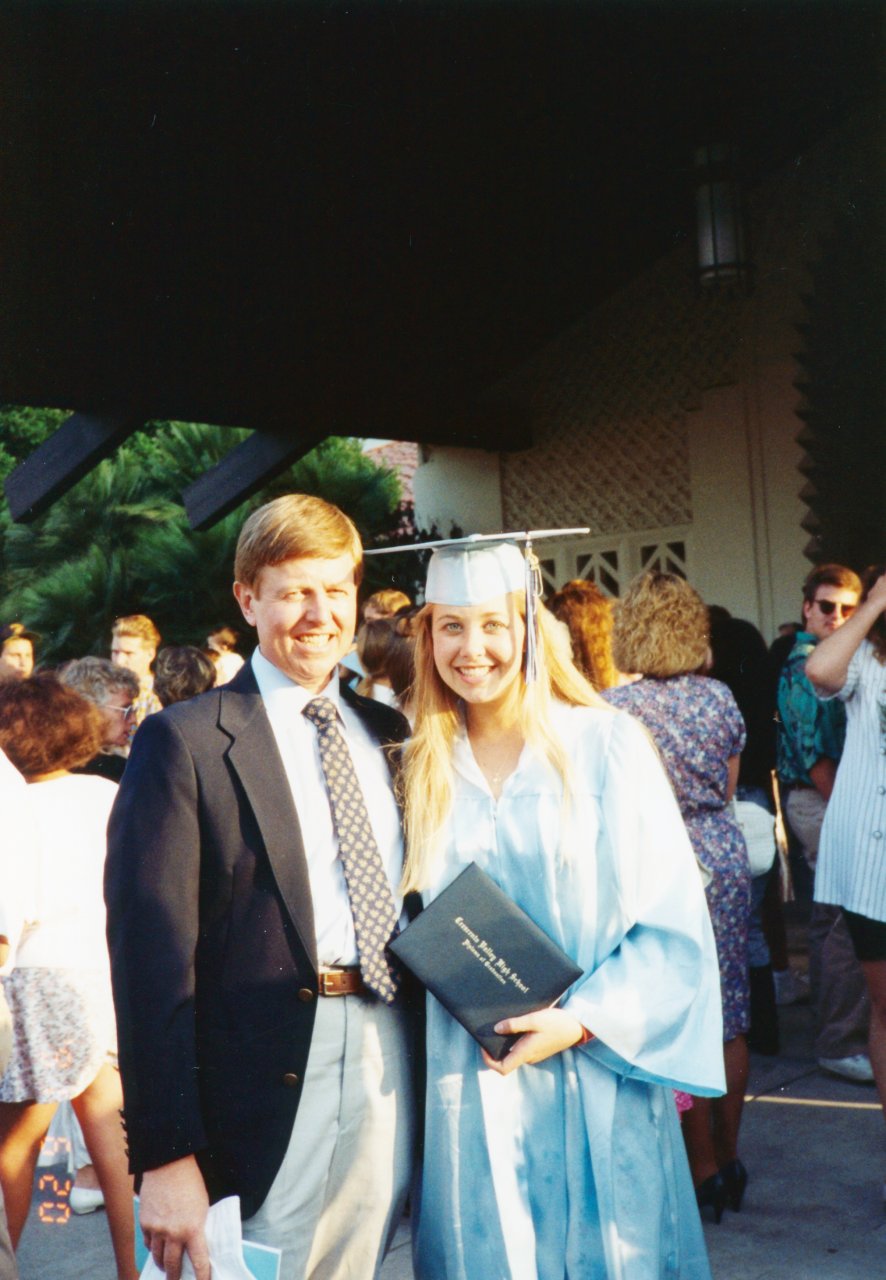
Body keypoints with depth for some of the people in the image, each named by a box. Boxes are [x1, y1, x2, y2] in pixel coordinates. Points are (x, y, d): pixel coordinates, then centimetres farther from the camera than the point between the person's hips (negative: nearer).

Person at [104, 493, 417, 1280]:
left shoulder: (390, 735, 11)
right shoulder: (185, 742, -6)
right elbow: (151, 950, -11)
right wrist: (163, 1154, -15)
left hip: (390, 1067, 5)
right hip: (267, 1081, -5)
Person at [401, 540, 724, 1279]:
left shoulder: (606, 745, -5)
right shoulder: (423, 767, 4)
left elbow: (672, 920, -7)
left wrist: (582, 1022, -15)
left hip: (595, 1077, -2)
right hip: (471, 1088, 2)